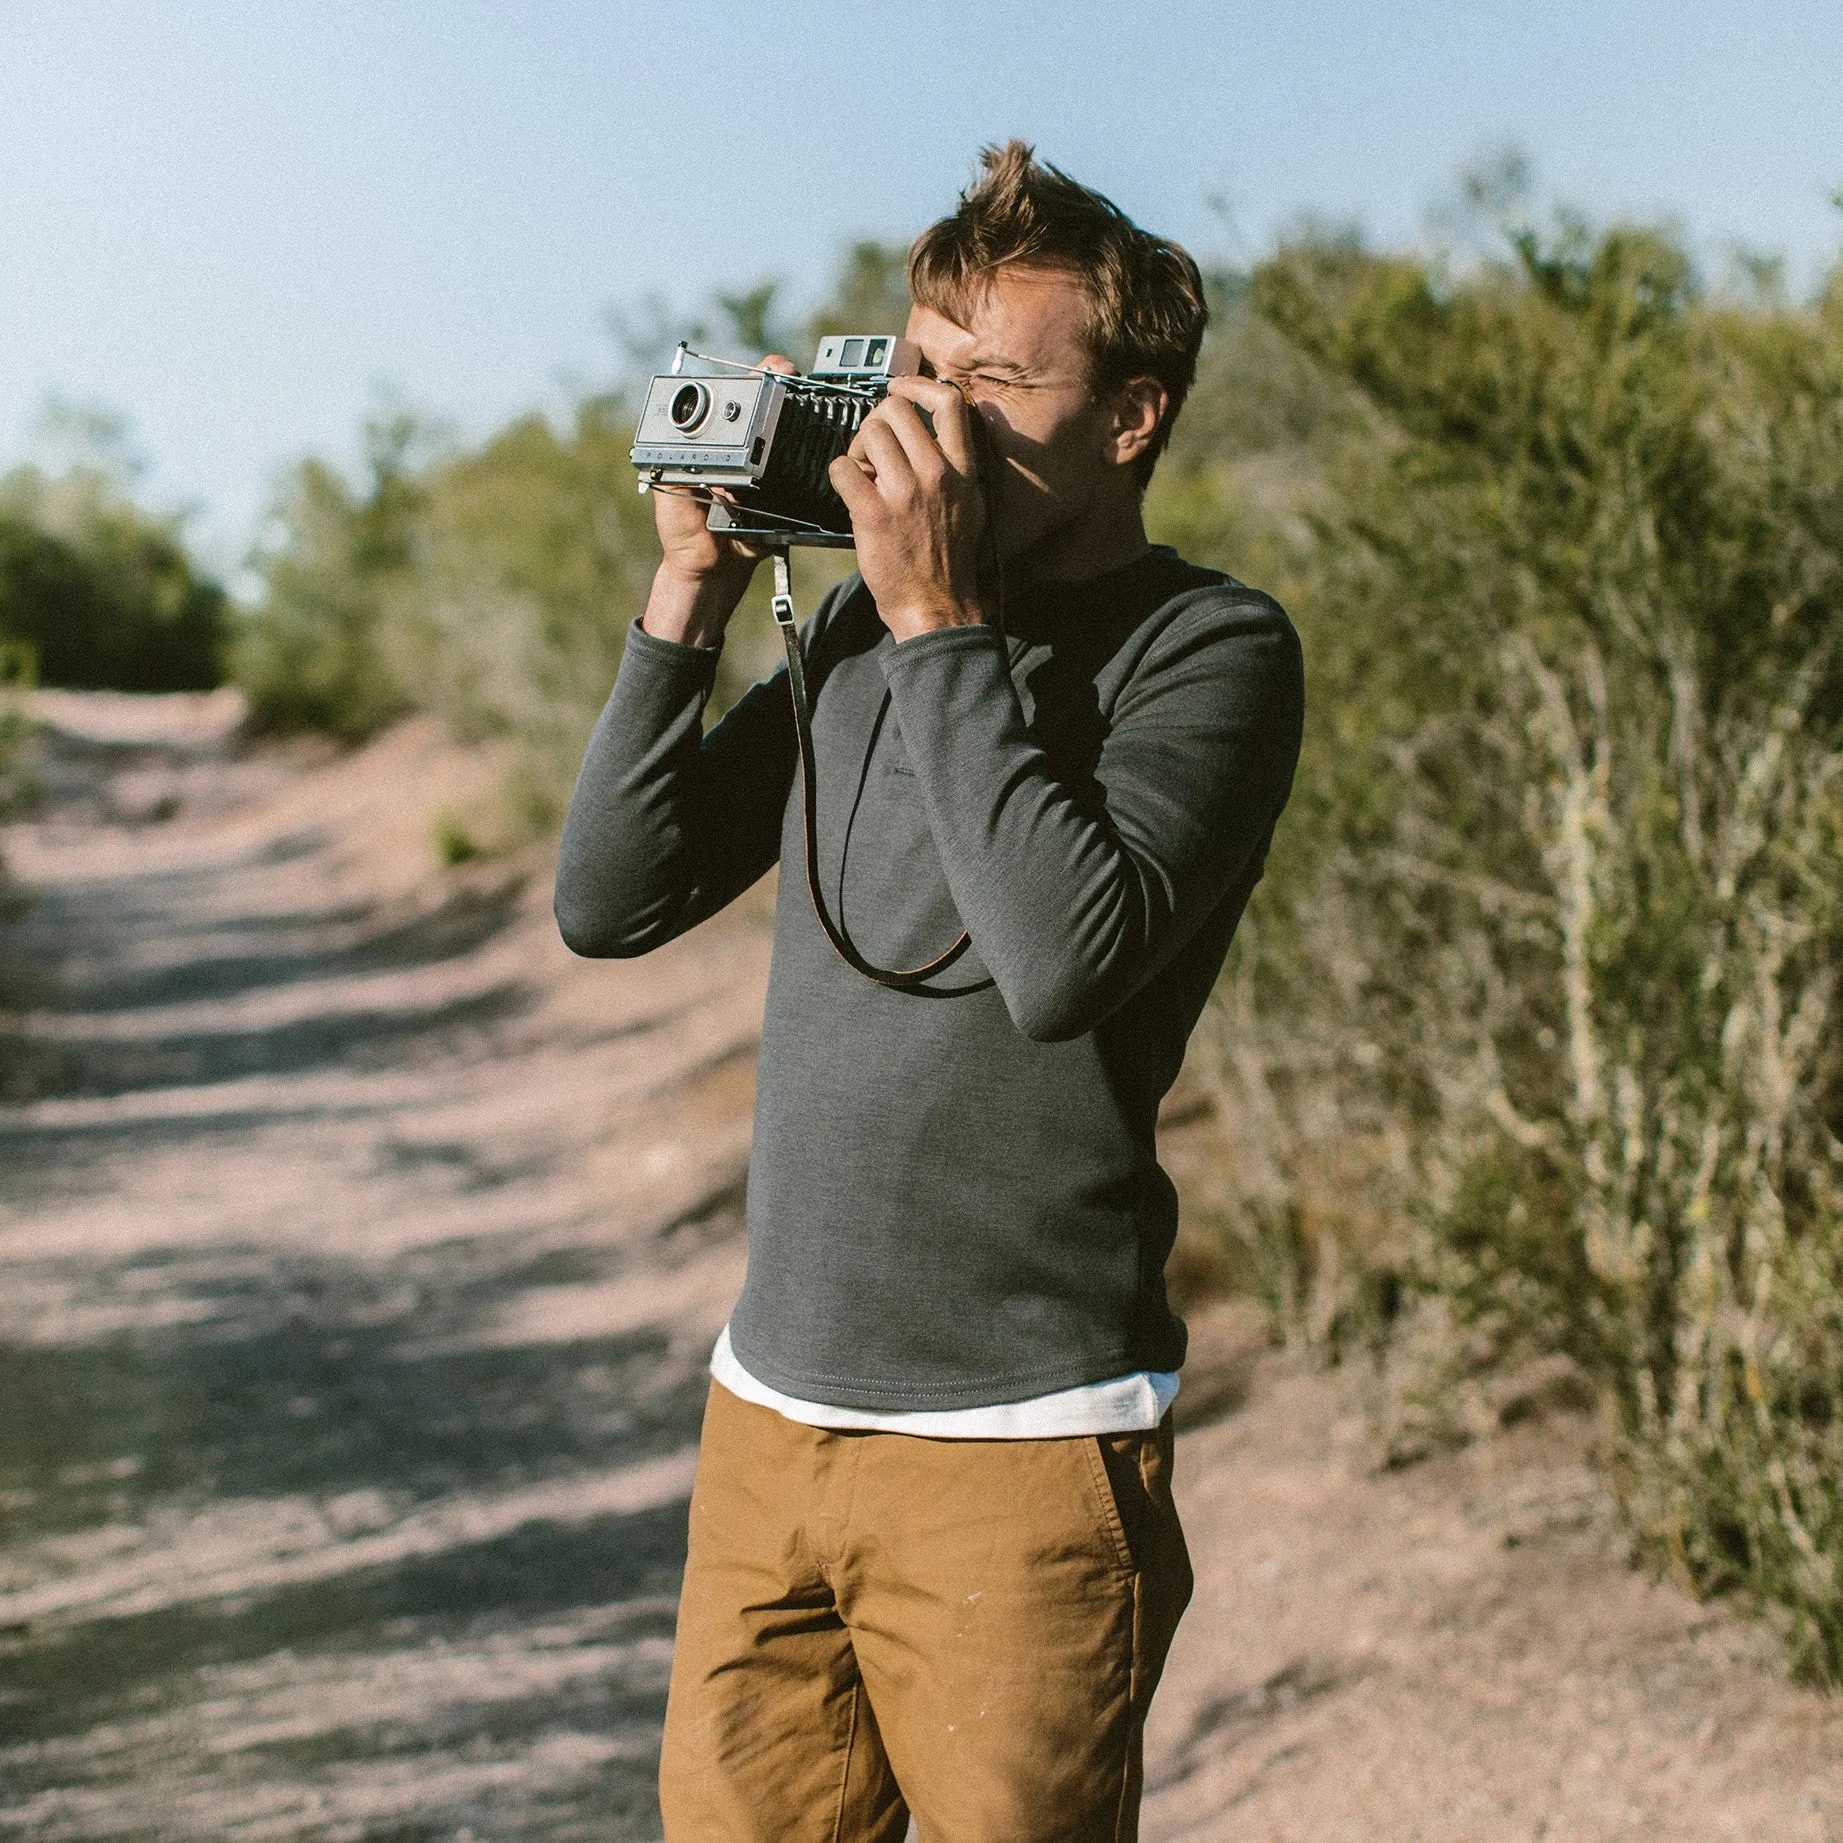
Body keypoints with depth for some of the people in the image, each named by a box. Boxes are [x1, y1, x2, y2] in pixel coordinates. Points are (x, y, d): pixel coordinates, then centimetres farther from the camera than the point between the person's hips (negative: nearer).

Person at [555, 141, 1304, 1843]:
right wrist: (695, 586, -1)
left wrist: (941, 623, -17)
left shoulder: (1212, 649, -6)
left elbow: (1068, 959, -23)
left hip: (1021, 1449, -5)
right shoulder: (862, 625, 11)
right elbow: (611, 903, 7)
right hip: (769, 1409, 6)